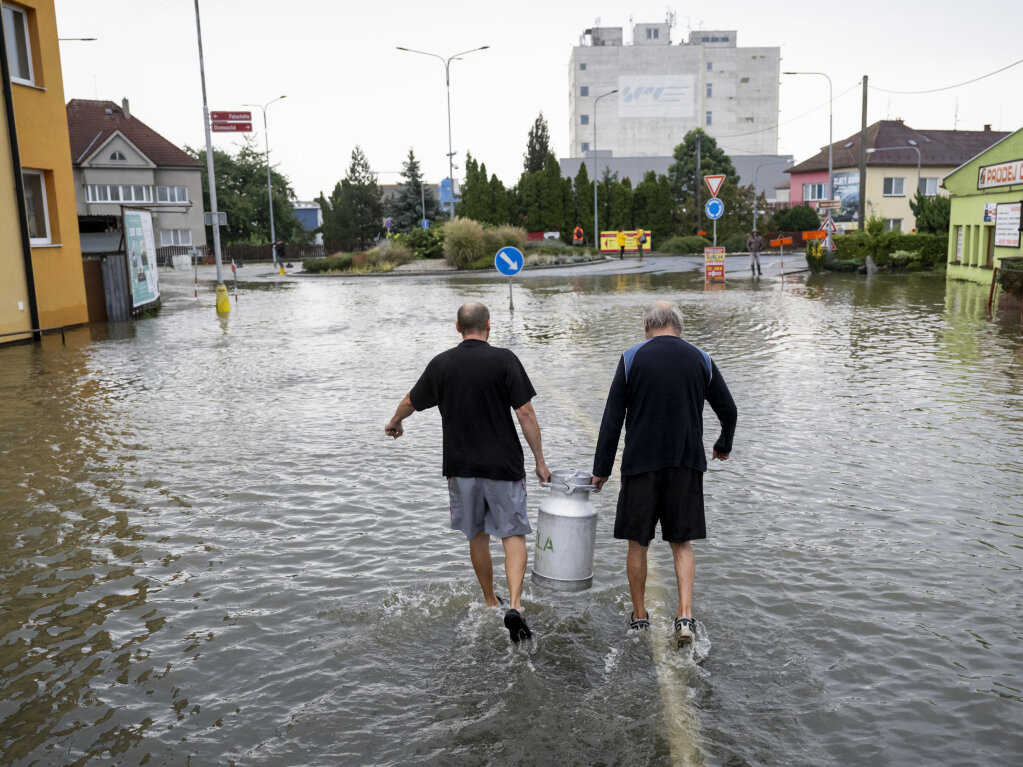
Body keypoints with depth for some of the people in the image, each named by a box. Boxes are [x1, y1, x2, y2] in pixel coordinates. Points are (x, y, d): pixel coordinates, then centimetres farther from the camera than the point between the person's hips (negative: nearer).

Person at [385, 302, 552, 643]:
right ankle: (514, 606, -13)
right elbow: (525, 413, -11)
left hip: (461, 465, 3)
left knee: (477, 535, 17)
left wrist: (394, 423, 37)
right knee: (513, 533, 4)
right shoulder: (504, 360, -8)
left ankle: (491, 603, 30)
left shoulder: (441, 364, 1)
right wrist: (540, 461, -4)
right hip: (503, 464, -3)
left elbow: (411, 402, 15)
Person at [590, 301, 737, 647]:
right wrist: (724, 446, 29)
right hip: (688, 463, 2)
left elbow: (612, 419, -3)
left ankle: (639, 616, 20)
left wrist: (601, 469, 2)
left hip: (641, 463, -2)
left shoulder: (632, 358, -1)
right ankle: (685, 615, 1)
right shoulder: (700, 359, 5)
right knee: (682, 542, 12)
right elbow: (728, 410, 10)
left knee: (638, 543, 10)